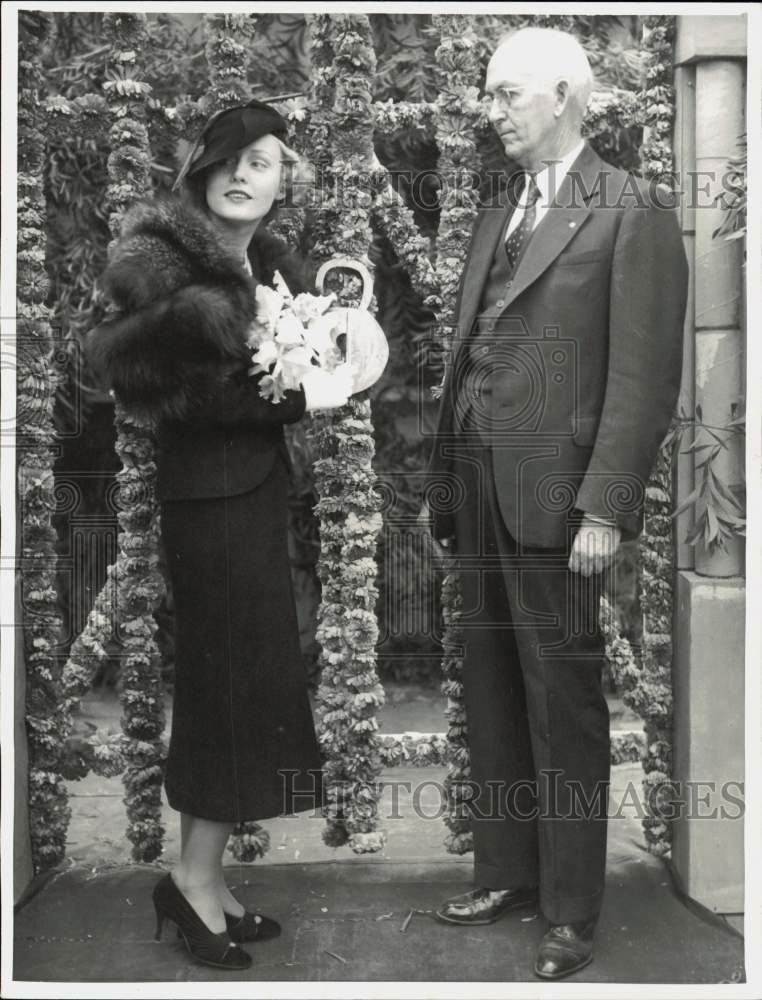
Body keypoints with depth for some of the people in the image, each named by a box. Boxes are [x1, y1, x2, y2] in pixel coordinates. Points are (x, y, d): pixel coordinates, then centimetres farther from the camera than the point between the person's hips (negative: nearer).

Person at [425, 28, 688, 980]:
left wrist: (604, 509, -16)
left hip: (553, 492, -7)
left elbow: (645, 375, -10)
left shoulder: (631, 210, -4)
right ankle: (505, 872, 28)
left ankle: (570, 909, 15)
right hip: (478, 489, 7)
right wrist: (442, 478, 11)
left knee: (561, 698, 2)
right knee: (491, 690, 13)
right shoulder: (497, 208, 16)